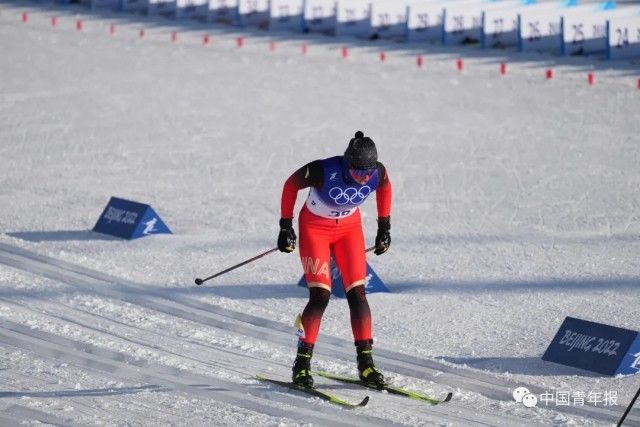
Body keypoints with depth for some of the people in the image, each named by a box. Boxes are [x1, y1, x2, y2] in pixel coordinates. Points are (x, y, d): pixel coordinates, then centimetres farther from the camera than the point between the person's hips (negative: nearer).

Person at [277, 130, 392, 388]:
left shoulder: (377, 173, -22)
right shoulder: (324, 171, -33)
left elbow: (385, 187, 4)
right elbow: (291, 185, -15)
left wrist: (384, 227, 6)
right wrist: (285, 226, -10)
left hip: (349, 227, 4)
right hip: (314, 227, -4)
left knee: (357, 293, -5)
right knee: (320, 296, -13)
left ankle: (365, 363, 1)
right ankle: (302, 364, -3)